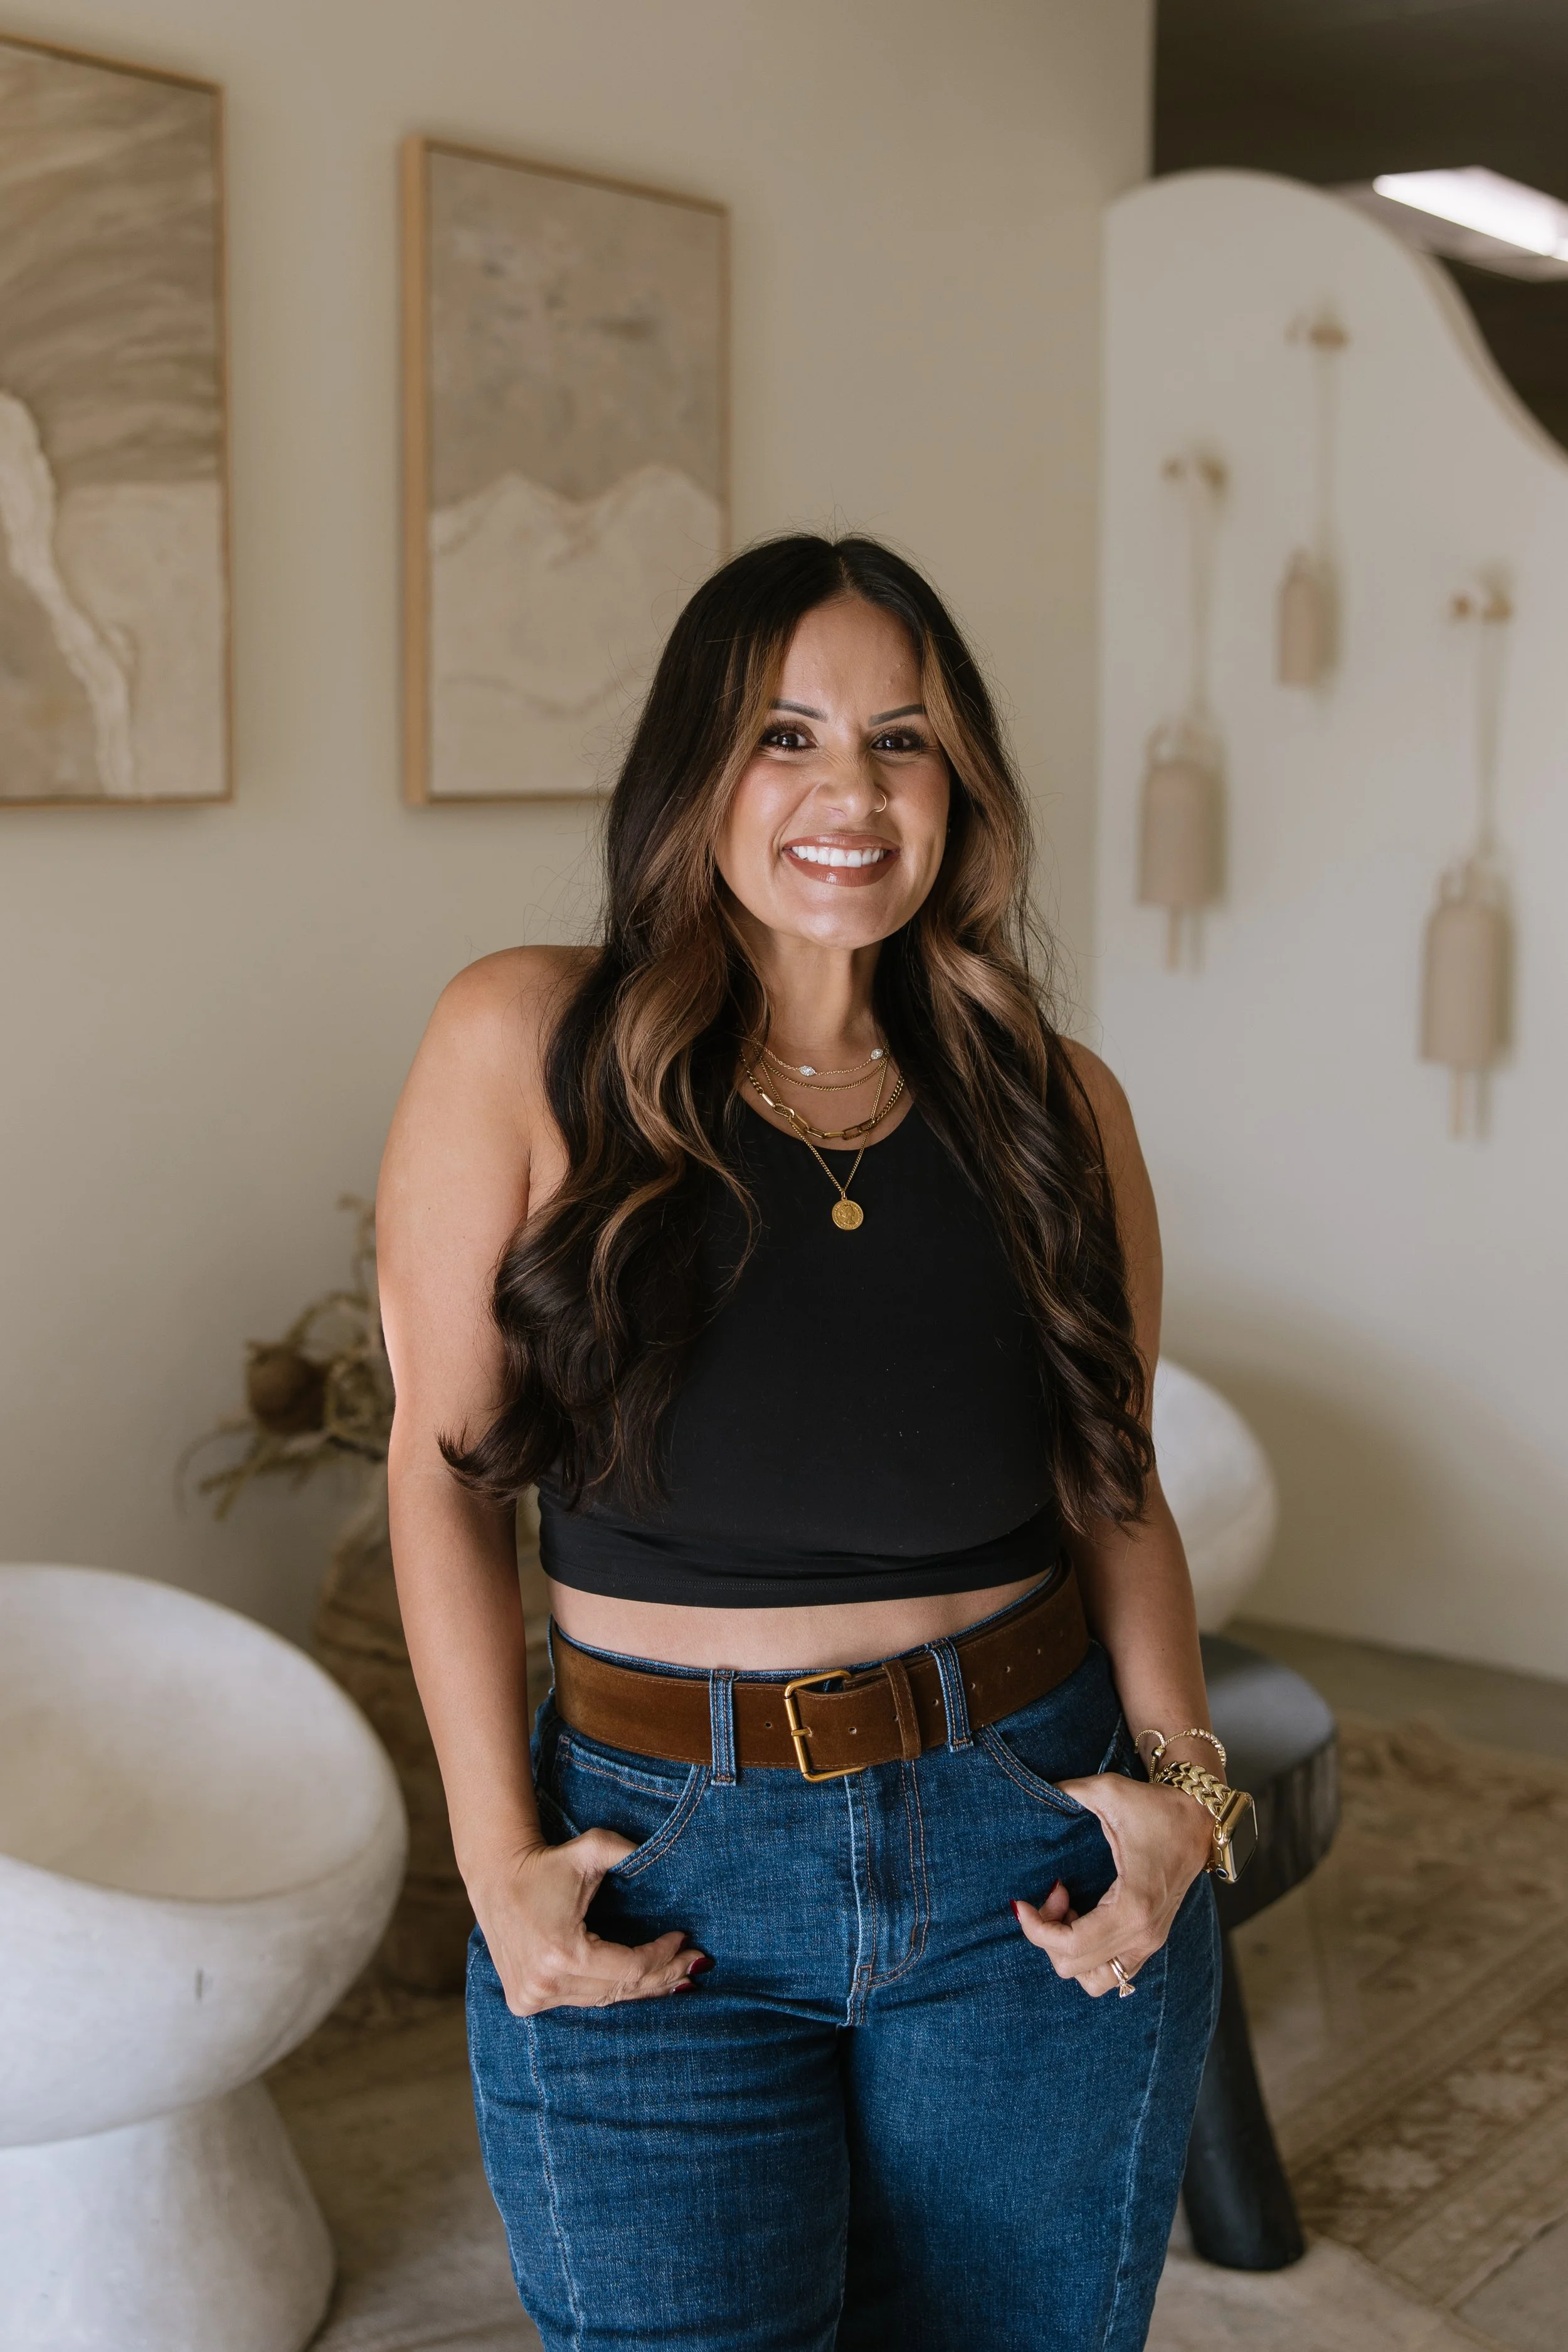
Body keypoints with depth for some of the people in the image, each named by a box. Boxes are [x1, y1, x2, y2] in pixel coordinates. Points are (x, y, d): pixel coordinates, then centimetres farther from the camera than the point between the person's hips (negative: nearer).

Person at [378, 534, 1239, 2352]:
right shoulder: (528, 1044, -7)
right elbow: (445, 1466, -4)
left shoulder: (1054, 1104, 1)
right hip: (660, 1873, -2)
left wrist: (1181, 1779, -5)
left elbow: (1118, 1487, 9)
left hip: (1033, 1861, 3)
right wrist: (500, 1860, -8)